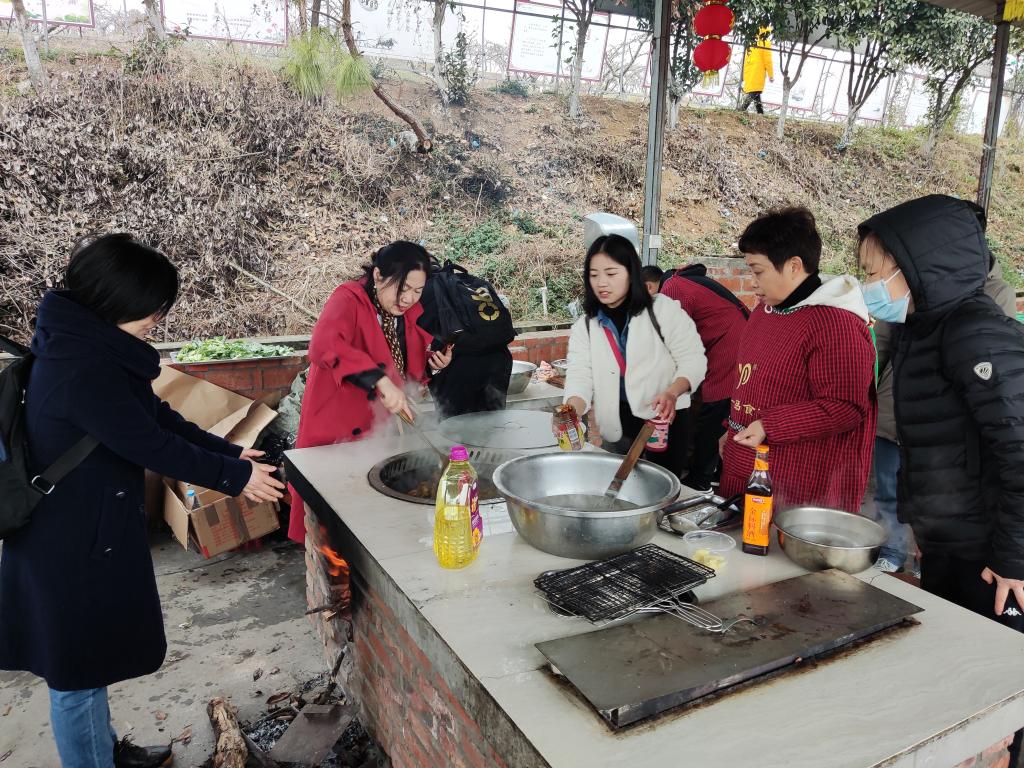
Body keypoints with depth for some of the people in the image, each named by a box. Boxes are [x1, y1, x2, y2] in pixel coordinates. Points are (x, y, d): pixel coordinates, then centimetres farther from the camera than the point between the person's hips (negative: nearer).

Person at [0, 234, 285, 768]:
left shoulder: (91, 347, 5)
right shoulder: (81, 365, -27)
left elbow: (157, 416, 8)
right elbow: (151, 444, -24)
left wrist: (230, 453, 4)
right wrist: (234, 475, -13)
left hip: (88, 527, 10)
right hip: (74, 540, -10)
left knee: (87, 658, 25)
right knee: (78, 668, 8)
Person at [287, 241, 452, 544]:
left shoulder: (412, 312, 3)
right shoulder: (348, 299, -18)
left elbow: (412, 371, 17)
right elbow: (323, 346, -39)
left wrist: (434, 363, -5)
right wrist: (380, 379, -47)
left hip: (383, 429, 6)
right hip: (337, 431, -6)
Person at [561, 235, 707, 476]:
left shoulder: (662, 309, -4)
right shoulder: (583, 327, 4)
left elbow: (693, 360, -6)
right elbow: (580, 376, -6)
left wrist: (671, 393, -25)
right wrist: (572, 411, -27)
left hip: (664, 424, -3)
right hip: (616, 432, 3)